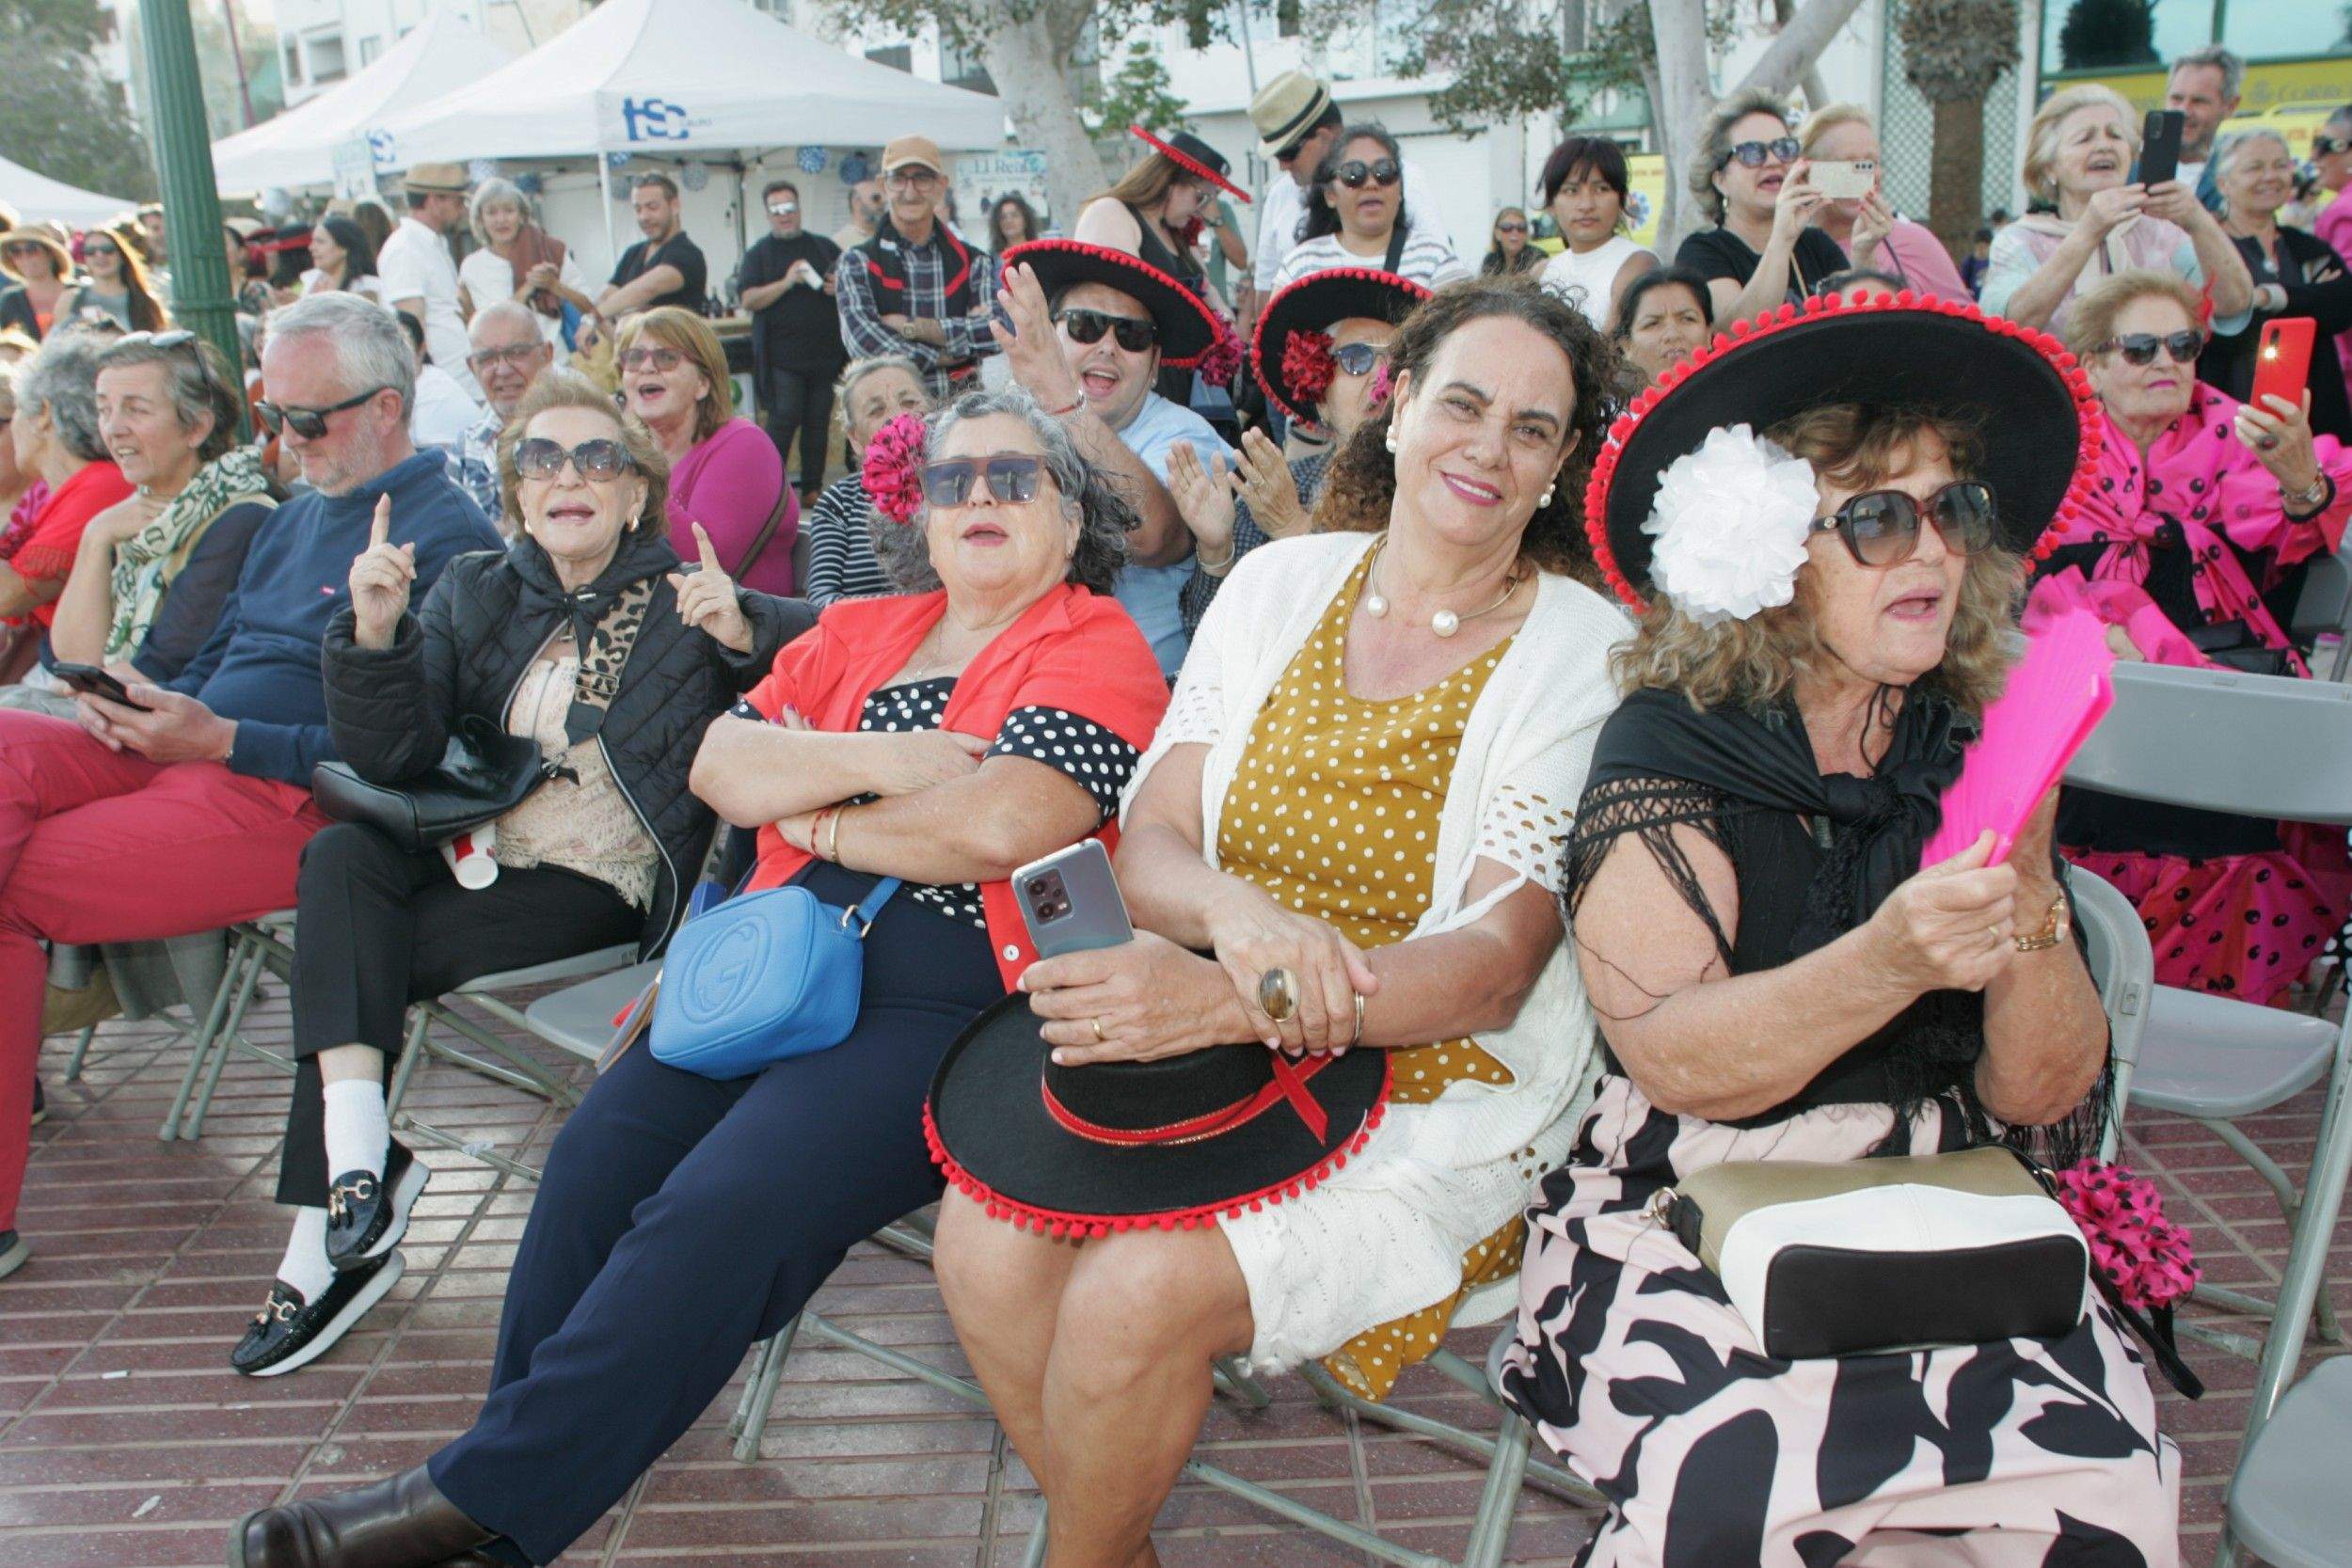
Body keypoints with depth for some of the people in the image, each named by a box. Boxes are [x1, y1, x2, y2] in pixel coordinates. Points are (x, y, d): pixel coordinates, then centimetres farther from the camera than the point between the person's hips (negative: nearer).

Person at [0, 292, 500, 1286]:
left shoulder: (446, 539, -8)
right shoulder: (291, 522, 22)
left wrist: (220, 741, -18)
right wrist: (143, 708, 2)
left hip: (288, 798, -8)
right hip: (184, 754, 9)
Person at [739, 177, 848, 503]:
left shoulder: (825, 247, 16)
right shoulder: (759, 253, 7)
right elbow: (749, 300, -5)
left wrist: (841, 288, -2)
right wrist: (786, 283, -17)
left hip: (825, 351, 3)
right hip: (782, 356, -3)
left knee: (818, 421, 5)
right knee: (784, 419, -9)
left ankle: (813, 488, 11)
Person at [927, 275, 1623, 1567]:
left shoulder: (1584, 654, -6)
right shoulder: (1280, 584, 6)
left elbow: (1498, 963, -15)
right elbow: (1148, 845, 1)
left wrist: (1228, 997, -30)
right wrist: (1236, 913, -24)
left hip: (1430, 1087, -3)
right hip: (1203, 1036, 4)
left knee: (1136, 1292, -25)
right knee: (985, 1242, -21)